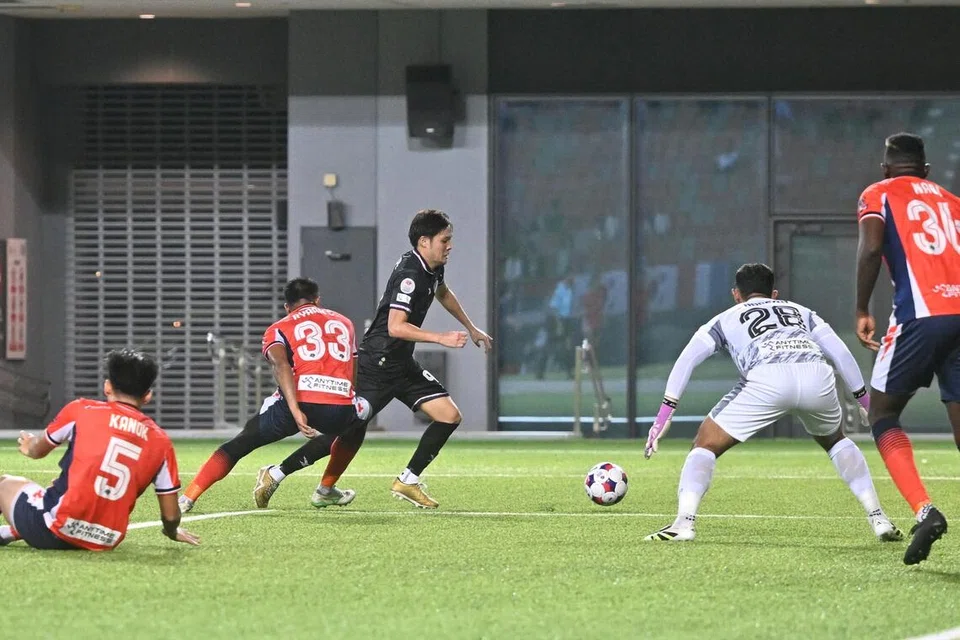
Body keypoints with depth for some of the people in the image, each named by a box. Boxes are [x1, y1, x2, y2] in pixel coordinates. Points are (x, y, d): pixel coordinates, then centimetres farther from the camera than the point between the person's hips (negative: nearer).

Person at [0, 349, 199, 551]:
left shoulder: (81, 410, 0)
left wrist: (30, 448, 43)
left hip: (61, 528, -4)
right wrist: (172, 532, 32)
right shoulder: (161, 442, 4)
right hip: (106, 542, 4)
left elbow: (37, 452, 18)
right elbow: (170, 515, 8)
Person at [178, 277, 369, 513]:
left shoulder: (279, 329, 16)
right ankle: (327, 491, 38)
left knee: (237, 446, 16)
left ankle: (187, 499, 9)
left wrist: (295, 411, -17)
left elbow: (281, 365, -6)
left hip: (300, 403, -2)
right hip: (340, 409, 2)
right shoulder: (344, 323, 27)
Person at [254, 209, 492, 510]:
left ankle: (407, 482, 5)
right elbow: (395, 326, -30)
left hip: (402, 365, 9)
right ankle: (276, 474, 3)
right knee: (349, 431, -8)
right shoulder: (410, 275, -22)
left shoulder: (432, 268, 8)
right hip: (377, 365, -9)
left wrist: (471, 329, 39)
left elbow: (443, 293, 33)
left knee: (450, 416, -1)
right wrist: (441, 338, -32)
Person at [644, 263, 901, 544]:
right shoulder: (801, 312, 38)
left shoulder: (726, 319, 32)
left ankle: (684, 522, -6)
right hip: (817, 374, 3)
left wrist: (666, 411, 15)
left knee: (706, 445, 13)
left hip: (768, 379, -3)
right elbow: (840, 353, 28)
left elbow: (687, 359, 19)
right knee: (835, 440, 33)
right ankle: (878, 519, 24)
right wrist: (864, 399, 34)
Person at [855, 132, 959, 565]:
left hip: (921, 314, -4)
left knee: (883, 414, 9)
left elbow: (871, 248, -5)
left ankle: (924, 510, -11)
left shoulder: (878, 196, 13)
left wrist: (862, 311, 1)